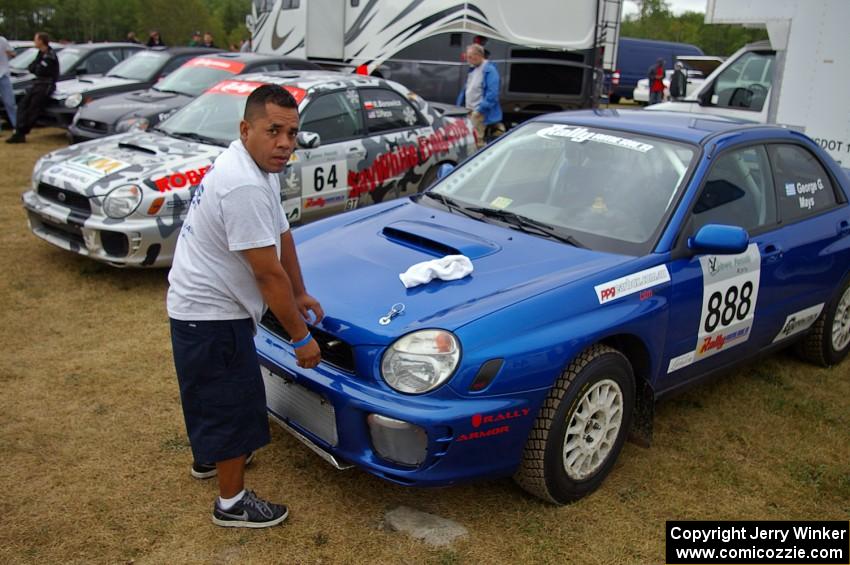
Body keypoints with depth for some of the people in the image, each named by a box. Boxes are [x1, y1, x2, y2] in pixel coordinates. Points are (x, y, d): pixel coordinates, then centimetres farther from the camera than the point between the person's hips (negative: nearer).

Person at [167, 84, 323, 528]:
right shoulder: (244, 186, -30)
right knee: (234, 404, 3)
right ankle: (232, 504, 21)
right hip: (212, 315, -10)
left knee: (213, 394, 29)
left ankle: (211, 454, 52)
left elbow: (282, 234, 11)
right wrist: (301, 337, -19)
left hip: (201, 305, 10)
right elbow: (268, 274, -27)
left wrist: (299, 295, 14)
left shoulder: (252, 164, 3)